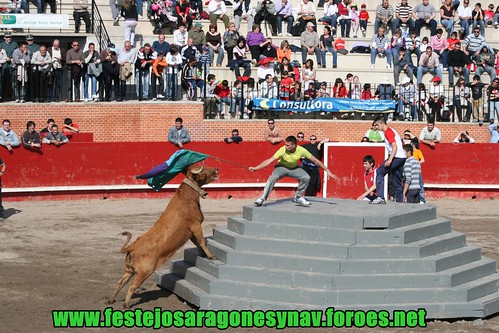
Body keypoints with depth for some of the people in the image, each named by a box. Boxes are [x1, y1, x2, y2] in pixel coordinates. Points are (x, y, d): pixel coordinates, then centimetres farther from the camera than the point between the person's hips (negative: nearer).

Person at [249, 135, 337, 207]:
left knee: (306, 178, -21)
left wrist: (327, 171, -14)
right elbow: (269, 161, -30)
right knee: (273, 177, -31)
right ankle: (262, 198, -22)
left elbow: (315, 160, -16)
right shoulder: (283, 150, -31)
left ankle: (298, 197, 1)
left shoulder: (301, 150, -27)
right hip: (282, 167, -2)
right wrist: (255, 168, -38)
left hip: (294, 168, 2)